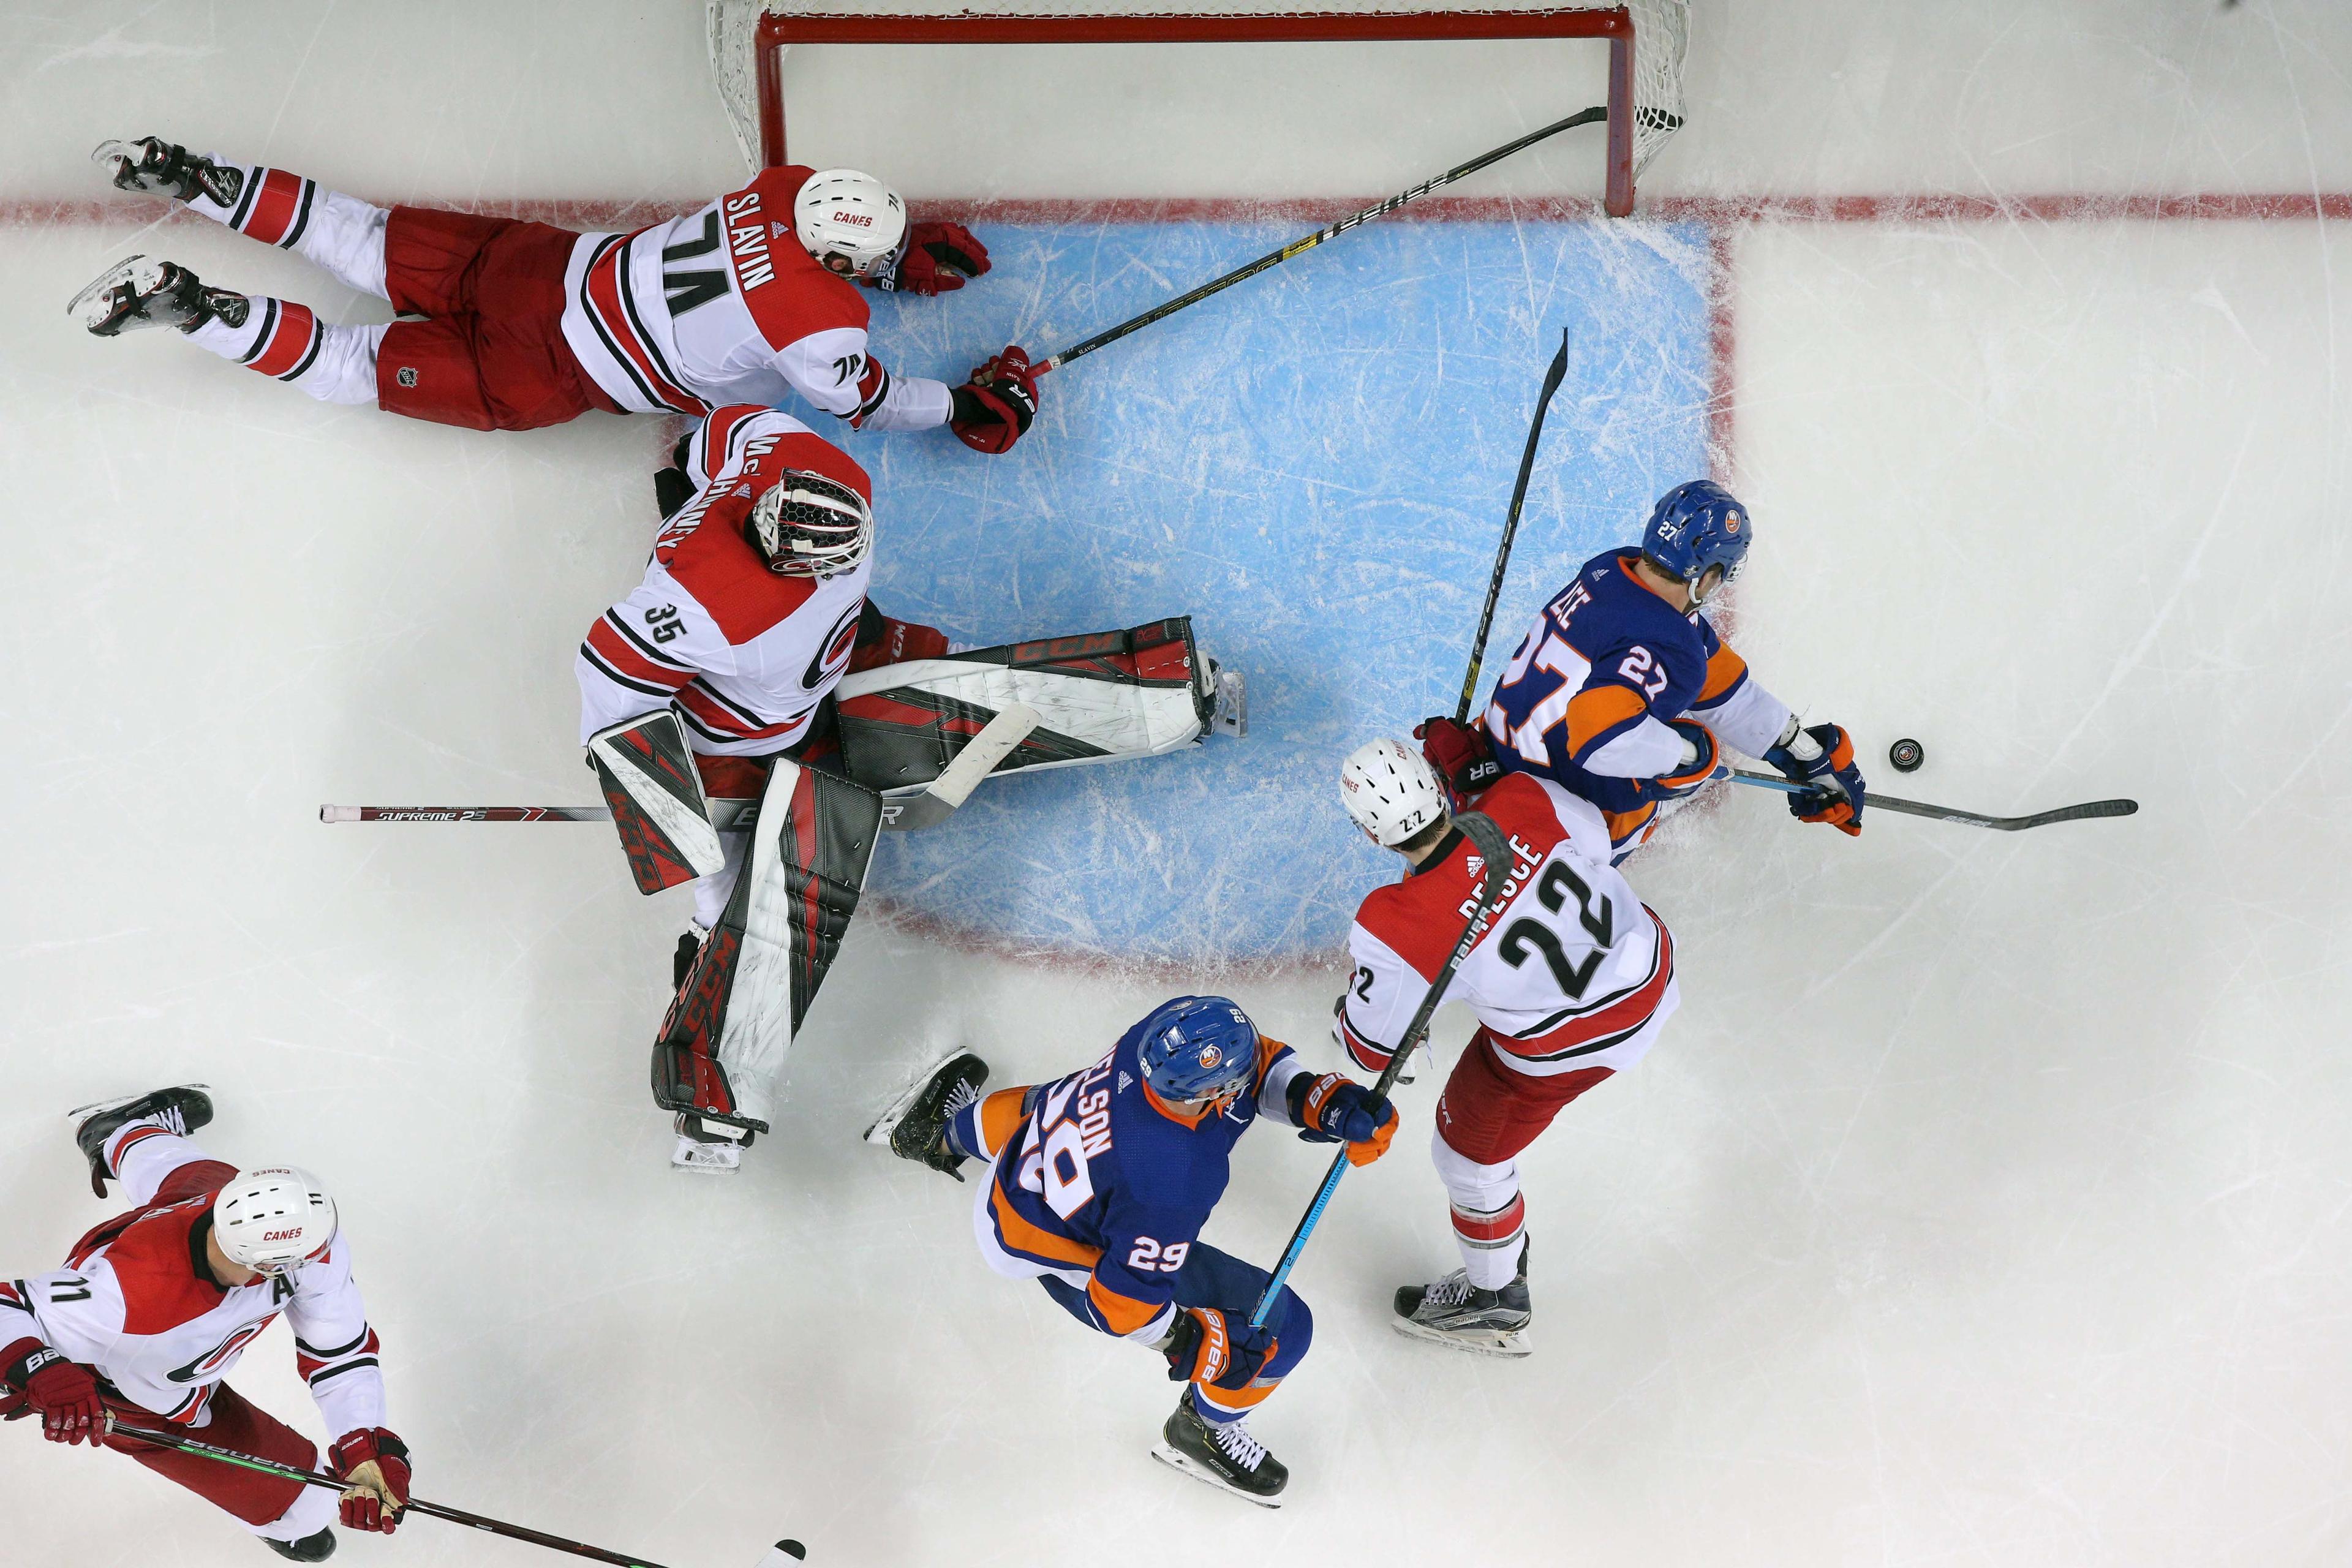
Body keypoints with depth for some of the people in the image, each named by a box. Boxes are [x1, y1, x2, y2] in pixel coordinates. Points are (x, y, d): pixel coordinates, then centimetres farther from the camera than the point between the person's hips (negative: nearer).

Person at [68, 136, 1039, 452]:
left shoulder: (788, 186, -2)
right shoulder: (820, 323, -23)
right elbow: (861, 404, -7)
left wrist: (907, 257, 17)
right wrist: (967, 409, 2)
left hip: (557, 265, 7)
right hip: (549, 372, -7)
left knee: (371, 247, 17)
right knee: (364, 367, 2)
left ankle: (187, 179, 15)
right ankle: (189, 311, -6)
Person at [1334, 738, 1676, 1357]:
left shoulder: (1397, 928, -32)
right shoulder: (1525, 798, -22)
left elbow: (1372, 1047, -15)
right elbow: (1596, 840, 2)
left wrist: (1347, 1010, 7)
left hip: (1563, 1048, -4)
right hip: (1648, 962, 5)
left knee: (1468, 1151, 20)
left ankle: (1496, 1298, 41)